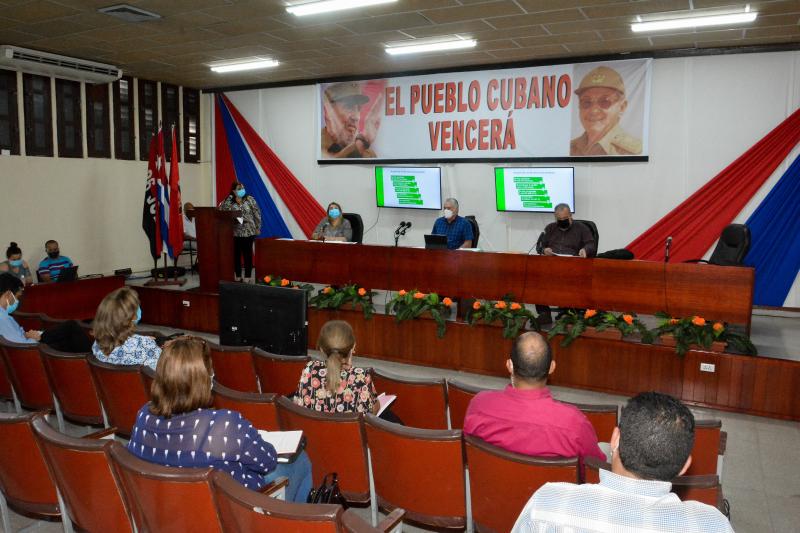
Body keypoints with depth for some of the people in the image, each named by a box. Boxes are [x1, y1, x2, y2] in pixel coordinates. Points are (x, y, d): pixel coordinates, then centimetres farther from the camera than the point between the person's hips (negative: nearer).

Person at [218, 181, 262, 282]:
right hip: (235, 232, 2)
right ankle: (238, 276, 18)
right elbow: (221, 209, -12)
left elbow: (257, 214, 1)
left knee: (247, 254, 2)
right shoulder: (229, 202, 4)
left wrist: (258, 227, 0)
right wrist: (230, 197, -12)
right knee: (236, 254, 7)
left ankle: (247, 277, 9)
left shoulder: (250, 199, -1)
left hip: (248, 232, -2)